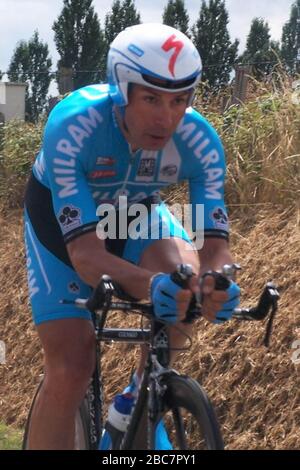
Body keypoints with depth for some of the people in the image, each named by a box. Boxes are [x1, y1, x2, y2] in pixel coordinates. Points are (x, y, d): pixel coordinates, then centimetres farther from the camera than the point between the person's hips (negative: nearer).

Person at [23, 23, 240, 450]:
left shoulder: (201, 142, -30)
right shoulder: (72, 125, -39)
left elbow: (215, 243, -31)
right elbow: (84, 252, -43)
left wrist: (215, 281, -56)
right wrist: (148, 285, -62)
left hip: (133, 211, 3)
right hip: (60, 218, -3)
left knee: (187, 276, -29)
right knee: (70, 370, -16)